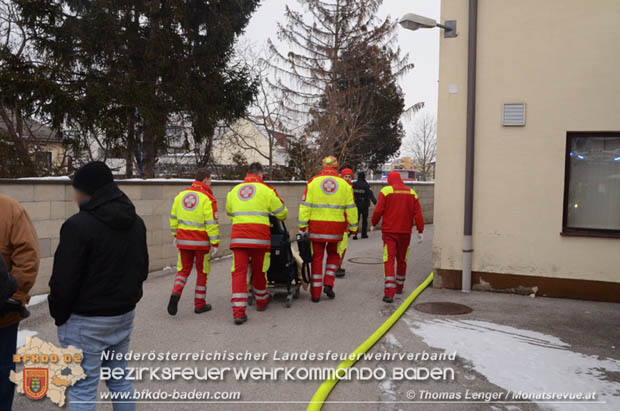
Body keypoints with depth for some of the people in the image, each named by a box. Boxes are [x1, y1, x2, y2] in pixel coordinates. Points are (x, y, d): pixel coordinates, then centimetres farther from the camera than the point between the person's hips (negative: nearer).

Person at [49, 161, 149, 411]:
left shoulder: (79, 225, -19)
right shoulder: (136, 222, 6)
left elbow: (64, 281, -18)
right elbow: (142, 270, 13)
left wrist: (59, 315, -3)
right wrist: (124, 297, 16)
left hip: (86, 320, -7)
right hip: (124, 314, 8)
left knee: (83, 388, 3)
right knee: (120, 378, 19)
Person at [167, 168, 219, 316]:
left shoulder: (181, 195, 6)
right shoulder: (208, 198, -13)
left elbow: (173, 218, 11)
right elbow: (212, 223, -16)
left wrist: (175, 235, 21)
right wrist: (215, 244, -12)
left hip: (183, 240, 4)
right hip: (202, 242, -4)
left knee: (183, 270, 15)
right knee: (202, 272, 10)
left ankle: (176, 293, -10)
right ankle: (200, 304, 17)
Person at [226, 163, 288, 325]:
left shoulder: (233, 191, 15)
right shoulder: (266, 190, 4)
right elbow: (282, 213, 8)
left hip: (238, 236, 2)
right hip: (259, 236, -2)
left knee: (239, 271, -1)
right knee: (259, 271, 14)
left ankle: (238, 311, -10)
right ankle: (261, 302, 33)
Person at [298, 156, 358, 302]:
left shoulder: (312, 182, -1)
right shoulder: (345, 184, 2)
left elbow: (305, 206, -4)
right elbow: (351, 208, 5)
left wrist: (302, 227, 0)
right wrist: (353, 227, 14)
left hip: (316, 226, 0)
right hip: (336, 227, 1)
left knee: (317, 257, 8)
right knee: (333, 254, 22)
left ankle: (315, 293, 11)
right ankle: (328, 284, 9)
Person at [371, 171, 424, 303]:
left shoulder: (386, 191, -4)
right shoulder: (411, 192, 7)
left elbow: (378, 211, -9)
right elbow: (418, 213, 3)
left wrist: (374, 224, 7)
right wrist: (420, 231, 6)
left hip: (389, 232, -3)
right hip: (405, 232, 4)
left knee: (389, 260, -5)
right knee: (402, 260, 19)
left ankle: (389, 293, -16)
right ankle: (399, 286, 35)